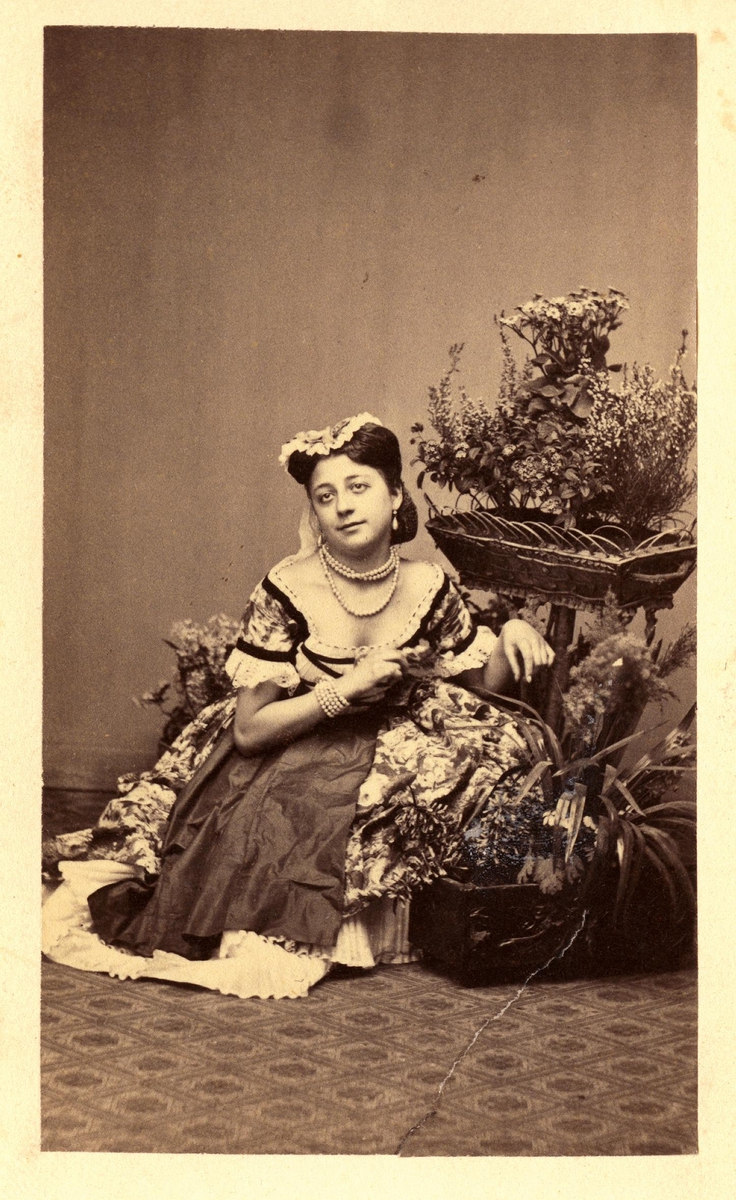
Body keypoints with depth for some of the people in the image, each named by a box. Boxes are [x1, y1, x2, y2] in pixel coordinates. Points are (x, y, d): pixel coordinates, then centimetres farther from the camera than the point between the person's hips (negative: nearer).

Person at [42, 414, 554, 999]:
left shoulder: (430, 587, -5)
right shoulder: (289, 590, -15)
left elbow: (482, 686, 8)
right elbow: (249, 731, -15)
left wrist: (512, 636, -13)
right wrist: (348, 688, -25)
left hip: (393, 759, 5)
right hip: (291, 762, -4)